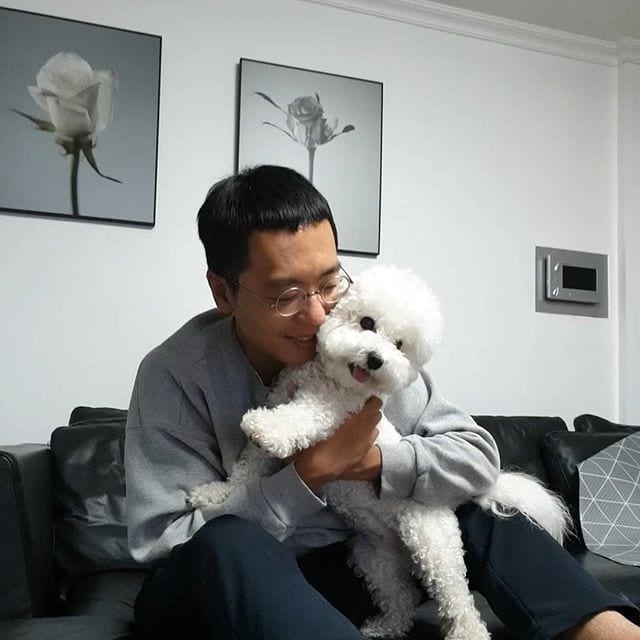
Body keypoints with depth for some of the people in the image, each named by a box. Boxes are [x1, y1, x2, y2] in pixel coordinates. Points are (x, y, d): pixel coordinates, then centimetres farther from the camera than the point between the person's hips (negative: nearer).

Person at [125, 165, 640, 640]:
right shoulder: (175, 375, -18)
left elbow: (478, 455, -9)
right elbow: (161, 539, -21)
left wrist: (369, 461, -25)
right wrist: (309, 475, -25)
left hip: (342, 572, 4)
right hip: (216, 588, -3)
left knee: (473, 507, -9)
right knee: (227, 543, -36)